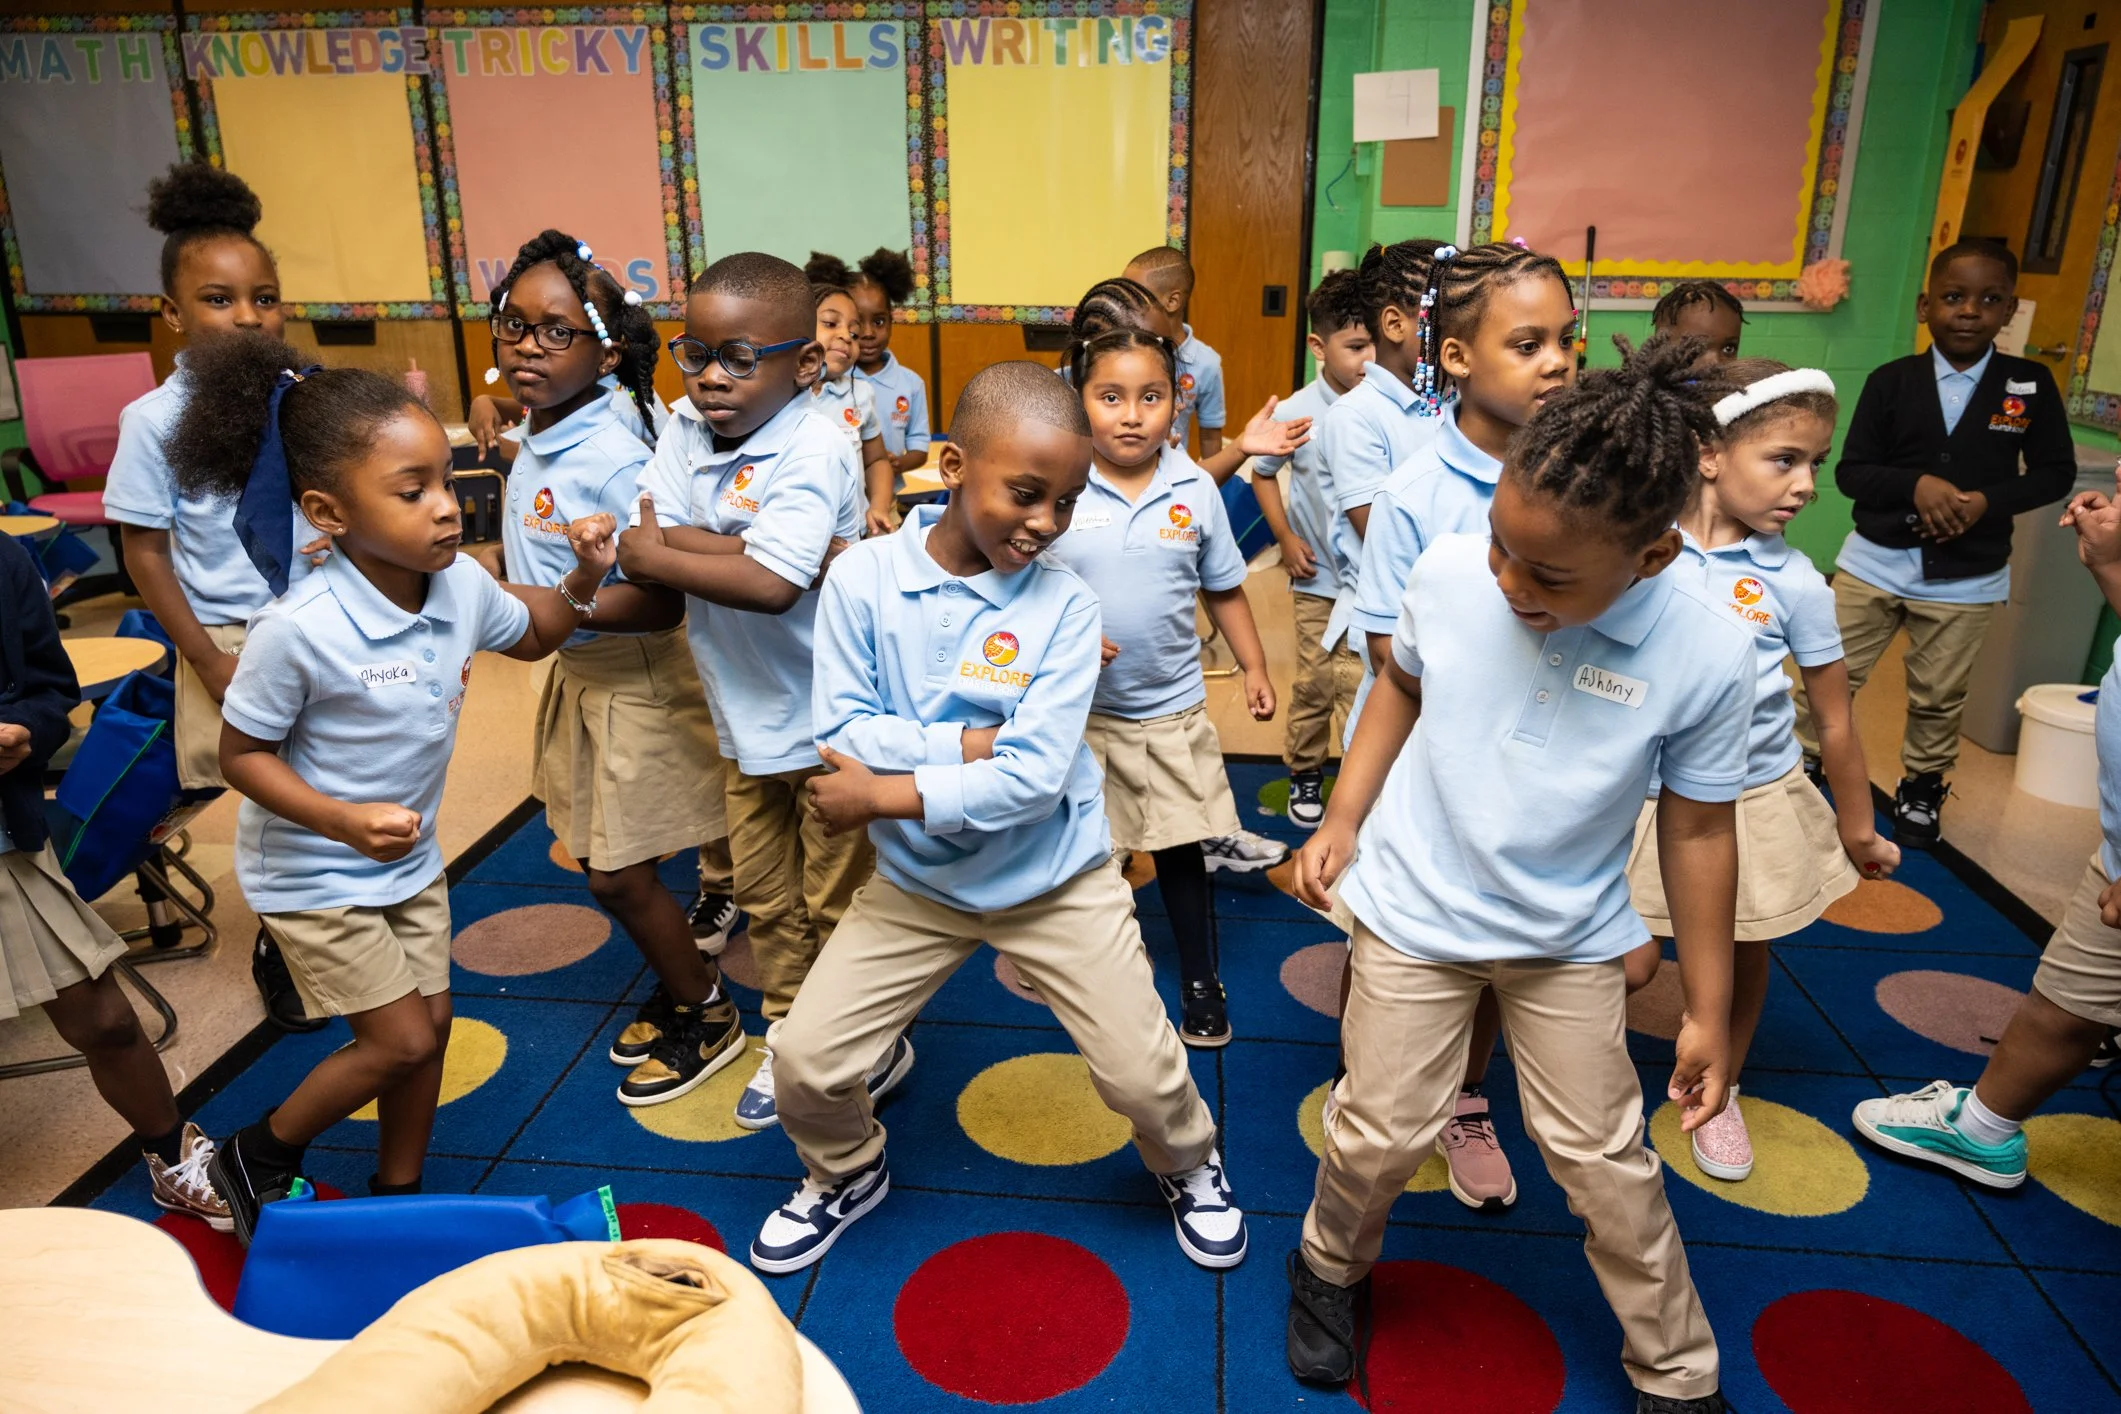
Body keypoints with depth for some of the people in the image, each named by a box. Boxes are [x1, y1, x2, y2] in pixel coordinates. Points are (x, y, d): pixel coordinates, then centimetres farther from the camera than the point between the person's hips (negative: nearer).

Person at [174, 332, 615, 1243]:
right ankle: (257, 1157, 25)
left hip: (408, 857, 7)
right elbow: (242, 753, -17)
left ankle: (397, 1192, 36)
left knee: (430, 1023, 13)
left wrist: (583, 579, -10)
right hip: (313, 874, -6)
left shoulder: (462, 584, -12)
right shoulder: (299, 630, -30)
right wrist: (346, 820, -31)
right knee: (400, 1040, -3)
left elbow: (532, 634, 9)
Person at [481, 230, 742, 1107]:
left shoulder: (613, 457, -24)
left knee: (618, 875, 2)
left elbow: (658, 603, -26)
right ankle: (678, 989, 39)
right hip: (576, 671, 9)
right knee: (595, 856, 18)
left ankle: (706, 1018, 24)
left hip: (635, 679, -9)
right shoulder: (533, 441, 2)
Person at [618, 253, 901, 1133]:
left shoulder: (812, 452, -23)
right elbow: (653, 536, -14)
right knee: (762, 892, 21)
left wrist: (654, 554, -21)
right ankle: (789, 1035, 41)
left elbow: (771, 584, -35)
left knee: (838, 900, 9)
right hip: (745, 716, 7)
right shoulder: (686, 425, -2)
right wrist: (749, 545, -24)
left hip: (824, 720, -7)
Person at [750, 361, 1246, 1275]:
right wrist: (974, 742, -23)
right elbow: (842, 733, -16)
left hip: (1057, 882, -1)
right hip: (916, 882, 2)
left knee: (1144, 1074, 5)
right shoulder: (863, 576, -12)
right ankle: (847, 1175, 38)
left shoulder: (1065, 604, -16)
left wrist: (890, 792, -21)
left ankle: (1188, 1166, 41)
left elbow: (1035, 775, -22)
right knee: (805, 1062, 4)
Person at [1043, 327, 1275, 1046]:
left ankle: (1201, 980, 28)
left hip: (1172, 707, 1)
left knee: (1180, 846, 10)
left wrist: (1255, 668, 6)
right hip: (1078, 708, -1)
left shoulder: (1195, 491, -3)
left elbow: (1224, 588, 8)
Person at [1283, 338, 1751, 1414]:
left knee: (1607, 1163, 11)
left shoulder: (1706, 656, -20)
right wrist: (1342, 820, 0)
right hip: (1412, 913, 1)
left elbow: (1698, 831, -8)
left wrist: (1708, 1009, -1)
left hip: (1570, 942, 0)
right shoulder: (1449, 573, -17)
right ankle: (1329, 1268, 40)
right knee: (1382, 1134, 8)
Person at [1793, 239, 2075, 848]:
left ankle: (1922, 788, 34)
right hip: (1875, 562, 0)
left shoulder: (2031, 385, -3)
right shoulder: (1890, 381, -5)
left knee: (1938, 697, 13)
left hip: (1967, 579, 1)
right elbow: (1850, 471, -5)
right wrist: (1916, 486, -22)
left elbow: (2055, 473, 2)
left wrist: (1987, 501, -16)